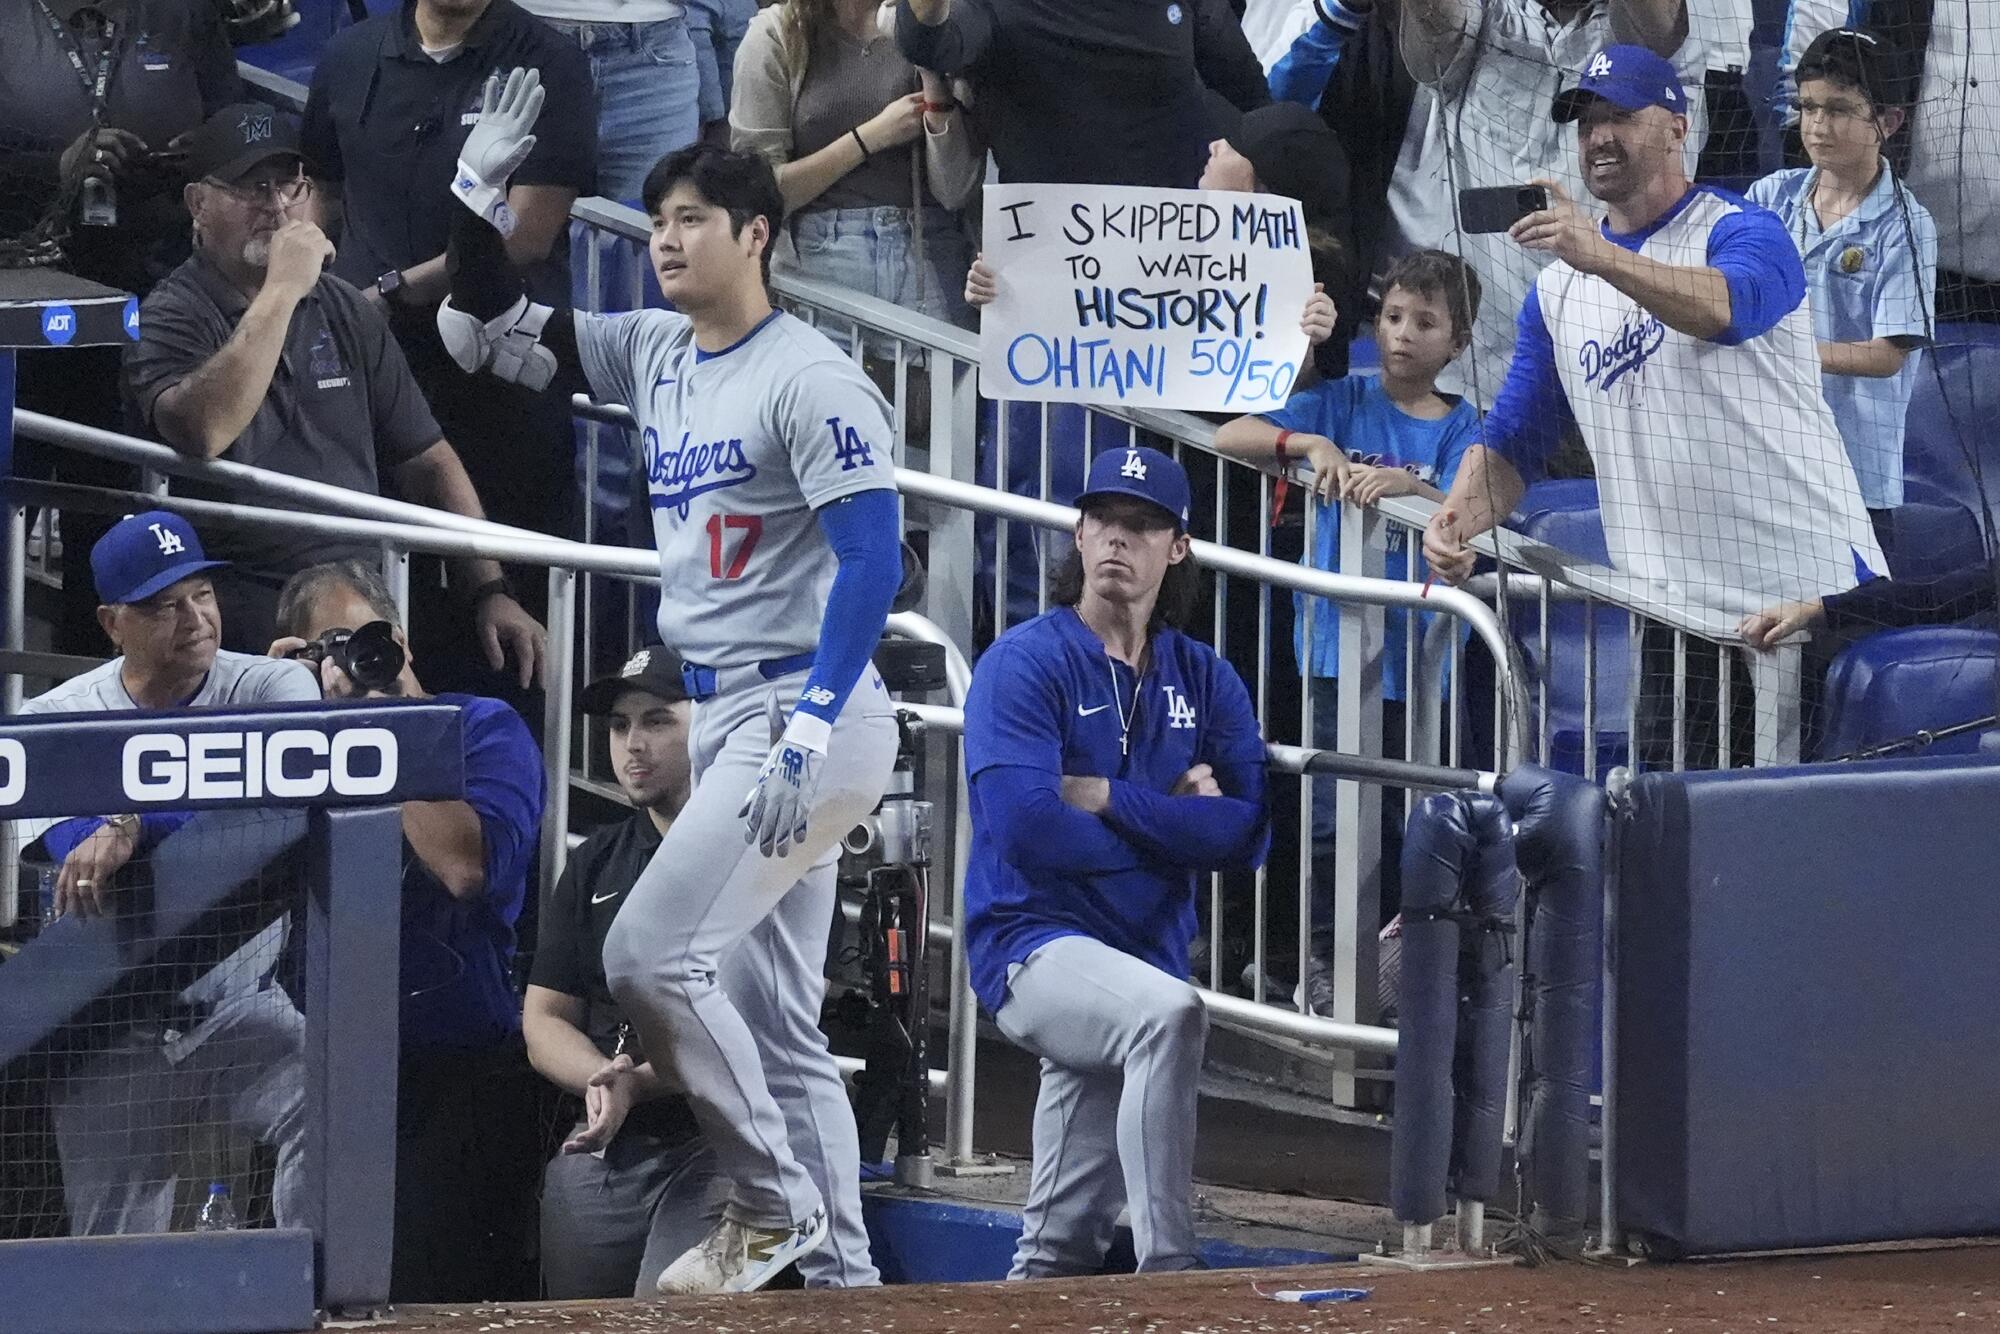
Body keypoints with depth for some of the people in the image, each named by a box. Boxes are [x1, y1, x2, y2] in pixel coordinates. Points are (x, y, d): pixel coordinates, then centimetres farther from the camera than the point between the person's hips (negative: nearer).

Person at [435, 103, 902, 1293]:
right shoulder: (654, 357, 12)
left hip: (815, 717, -9)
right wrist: (479, 198, 3)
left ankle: (776, 1201, -6)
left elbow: (874, 559, -20)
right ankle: (836, 1257, 14)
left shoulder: (812, 379, -12)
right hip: (723, 719, 9)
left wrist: (808, 731, -29)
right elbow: (482, 333, 19)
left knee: (650, 951, -17)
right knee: (776, 1007, 9)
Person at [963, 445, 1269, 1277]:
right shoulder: (1026, 663, -4)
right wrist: (1173, 825, -7)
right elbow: (1025, 831, -18)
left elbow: (1249, 836, -2)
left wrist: (1108, 799, -10)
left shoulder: (1205, 682, 12)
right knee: (1169, 1014, -36)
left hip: (1148, 951, 6)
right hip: (1033, 947, -6)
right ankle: (1167, 1275, -38)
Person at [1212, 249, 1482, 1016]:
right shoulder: (1345, 404, 4)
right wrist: (1311, 445, -22)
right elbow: (1228, 438, -5)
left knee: (1412, 821, 8)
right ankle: (1324, 964, 4)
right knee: (1335, 816, -4)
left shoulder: (1461, 429, 4)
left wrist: (1403, 485, -33)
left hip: (1421, 655, 1)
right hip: (1339, 646, -1)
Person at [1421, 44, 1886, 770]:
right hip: (1676, 619, 5)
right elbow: (1513, 440, 15)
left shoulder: (1743, 233, -4)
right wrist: (1458, 519, -6)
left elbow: (1725, 307, -28)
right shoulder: (1559, 288, 15)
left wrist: (1602, 256, -44)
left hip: (1812, 593, -5)